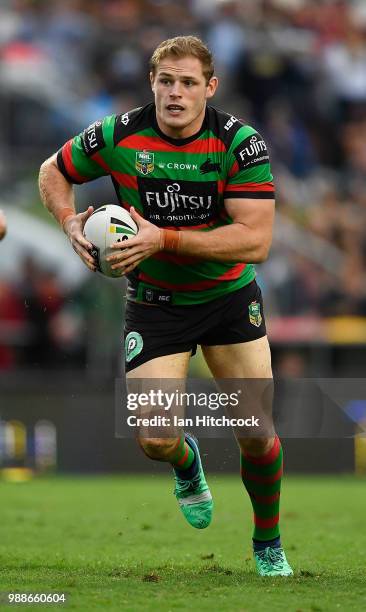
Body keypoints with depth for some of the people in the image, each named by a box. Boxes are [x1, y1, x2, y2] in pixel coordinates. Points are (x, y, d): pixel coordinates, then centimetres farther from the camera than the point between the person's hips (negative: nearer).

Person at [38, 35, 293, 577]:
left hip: (229, 295, 0)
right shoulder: (119, 136, -14)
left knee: (258, 435, -3)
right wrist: (70, 221, -15)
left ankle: (268, 545, 24)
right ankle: (187, 465, 28)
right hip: (153, 303, 0)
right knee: (155, 440, -13)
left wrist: (165, 239, -31)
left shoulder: (240, 142, -18)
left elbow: (255, 240, -25)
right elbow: (53, 172, 6)